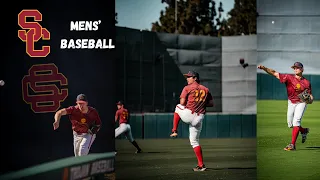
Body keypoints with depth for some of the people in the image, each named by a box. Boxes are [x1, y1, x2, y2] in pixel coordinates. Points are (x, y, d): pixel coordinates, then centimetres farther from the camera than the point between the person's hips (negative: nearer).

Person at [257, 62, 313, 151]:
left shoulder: (306, 83, -11)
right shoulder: (289, 77, -11)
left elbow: (310, 96, -4)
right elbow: (274, 73, -19)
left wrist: (309, 100, -29)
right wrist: (264, 68, -33)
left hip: (301, 103, -3)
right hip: (291, 103, 3)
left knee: (296, 121, -20)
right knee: (290, 124, 8)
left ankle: (292, 144, -23)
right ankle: (304, 131, 39)